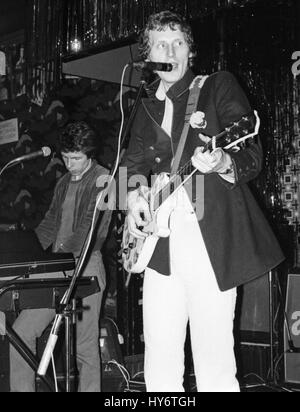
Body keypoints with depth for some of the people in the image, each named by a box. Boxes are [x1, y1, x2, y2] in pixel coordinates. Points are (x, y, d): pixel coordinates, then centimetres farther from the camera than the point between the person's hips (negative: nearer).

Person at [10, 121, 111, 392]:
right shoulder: (64, 183, 19)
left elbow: (92, 228, -16)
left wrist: (66, 256, -26)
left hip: (85, 269, -7)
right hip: (54, 270, 7)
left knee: (85, 345, -3)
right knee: (21, 331, 1)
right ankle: (21, 389, 9)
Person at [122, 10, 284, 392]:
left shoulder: (219, 86, 4)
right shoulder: (146, 106, 18)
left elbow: (252, 155, -2)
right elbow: (134, 160, 24)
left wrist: (222, 162, -25)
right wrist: (134, 193, 1)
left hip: (212, 241, -4)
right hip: (161, 247, 5)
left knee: (215, 368, -4)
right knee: (159, 367, 6)